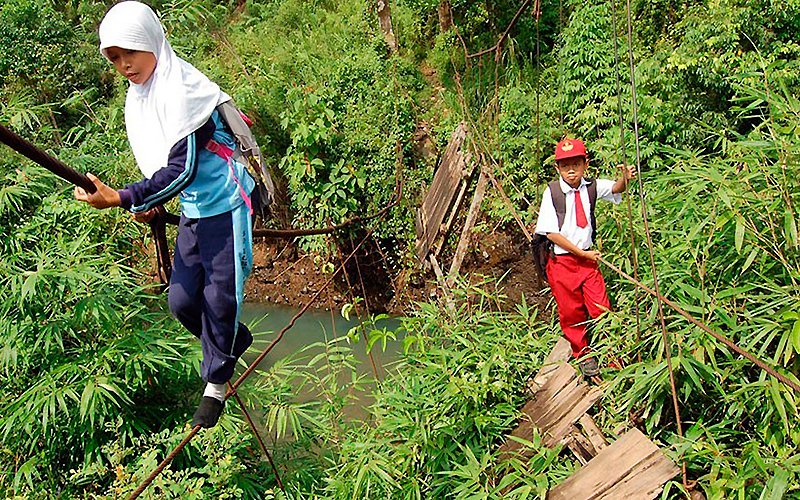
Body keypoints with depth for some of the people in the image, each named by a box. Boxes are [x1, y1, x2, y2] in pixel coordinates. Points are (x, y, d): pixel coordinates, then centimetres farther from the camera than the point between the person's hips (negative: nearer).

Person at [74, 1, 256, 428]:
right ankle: (235, 341, 35)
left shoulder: (183, 88, -20)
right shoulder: (137, 95, 7)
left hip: (225, 206, -8)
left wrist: (122, 199, -28)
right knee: (182, 301, 8)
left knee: (218, 296, -1)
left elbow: (182, 170, -26)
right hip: (193, 211, 8)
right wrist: (149, 204, 5)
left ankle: (216, 383, 20)